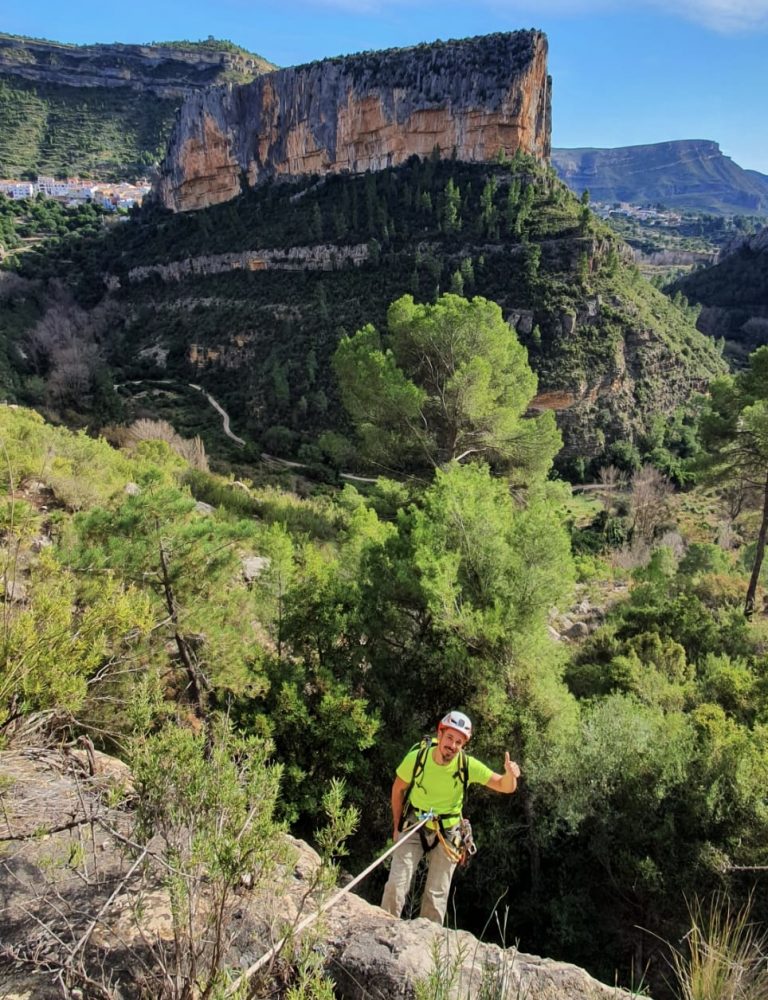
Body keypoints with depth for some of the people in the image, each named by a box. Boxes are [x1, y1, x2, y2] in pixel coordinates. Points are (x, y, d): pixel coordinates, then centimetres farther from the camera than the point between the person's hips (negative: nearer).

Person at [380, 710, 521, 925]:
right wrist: (398, 826, 3)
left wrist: (510, 775, -41)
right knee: (396, 885, -5)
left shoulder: (468, 765, -22)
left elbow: (506, 788, -18)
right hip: (414, 826, 0)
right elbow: (398, 789, -4)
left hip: (447, 833, 0)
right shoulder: (416, 757, -22)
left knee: (437, 896, 9)